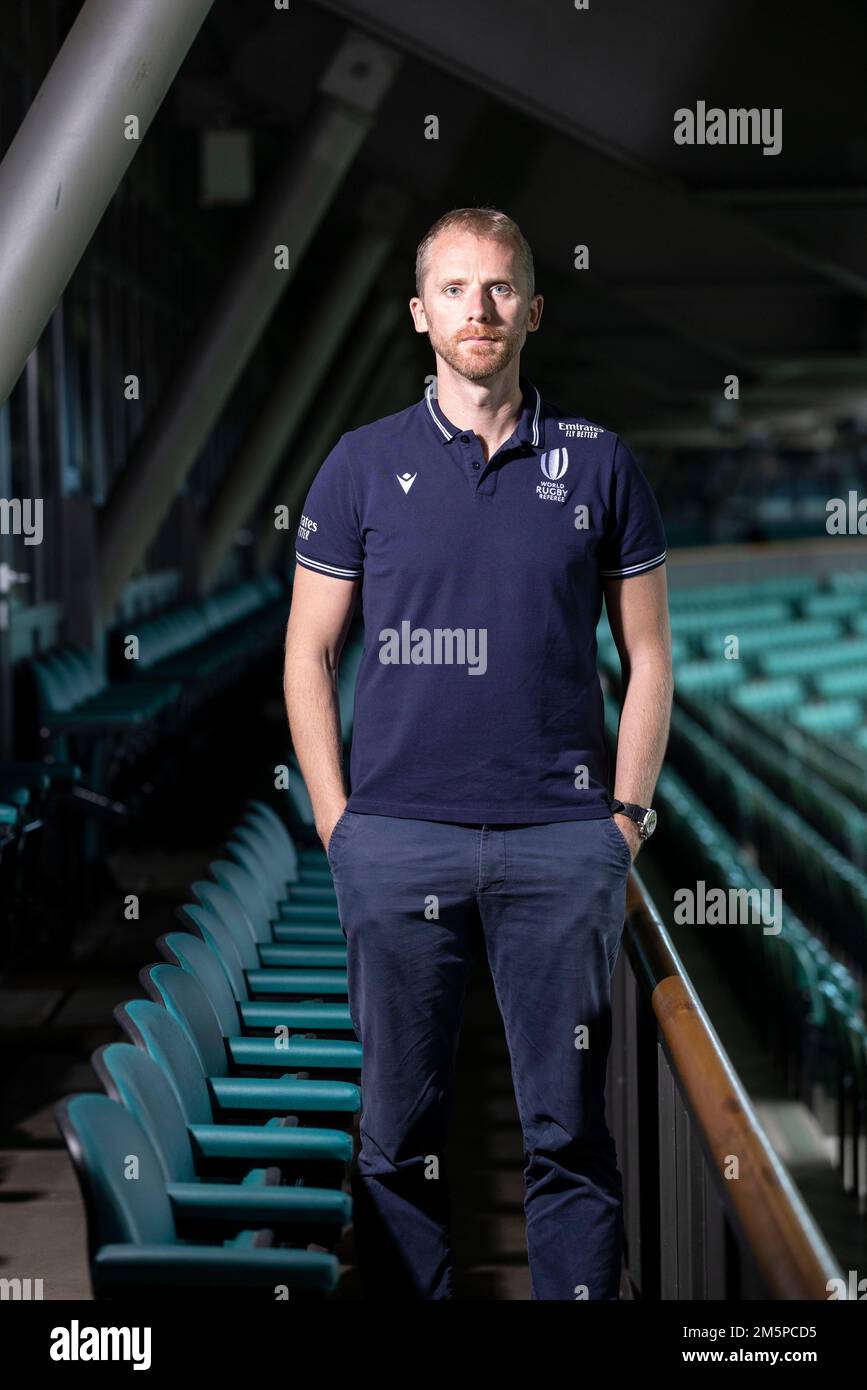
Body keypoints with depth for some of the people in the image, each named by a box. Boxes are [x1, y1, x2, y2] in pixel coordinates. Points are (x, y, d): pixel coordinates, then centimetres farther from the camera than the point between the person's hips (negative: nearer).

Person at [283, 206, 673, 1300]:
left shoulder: (598, 462, 7)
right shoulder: (363, 464, 6)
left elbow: (647, 656, 9)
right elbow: (308, 652, 8)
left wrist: (626, 817, 2)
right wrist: (337, 820, 0)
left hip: (563, 840, 0)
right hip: (396, 838, 0)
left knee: (568, 1127, 5)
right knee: (399, 1127, 6)